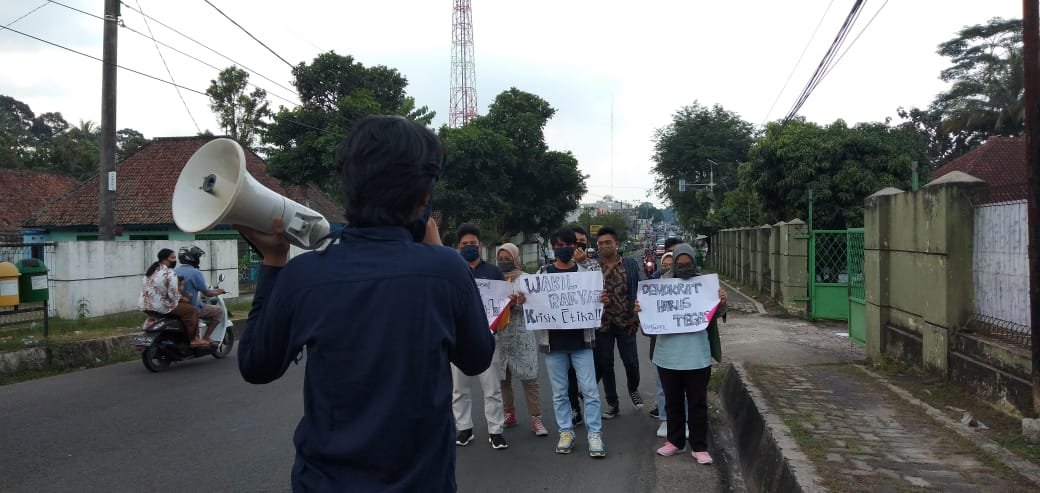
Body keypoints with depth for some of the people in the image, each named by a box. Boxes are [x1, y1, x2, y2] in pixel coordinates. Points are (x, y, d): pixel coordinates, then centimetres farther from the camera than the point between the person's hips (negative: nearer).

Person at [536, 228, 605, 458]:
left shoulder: (585, 272, 4)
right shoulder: (542, 273, 5)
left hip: (581, 340, -1)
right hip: (553, 341, 1)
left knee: (589, 389, -1)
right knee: (559, 392, 8)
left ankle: (594, 434, 7)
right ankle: (566, 432, 19)